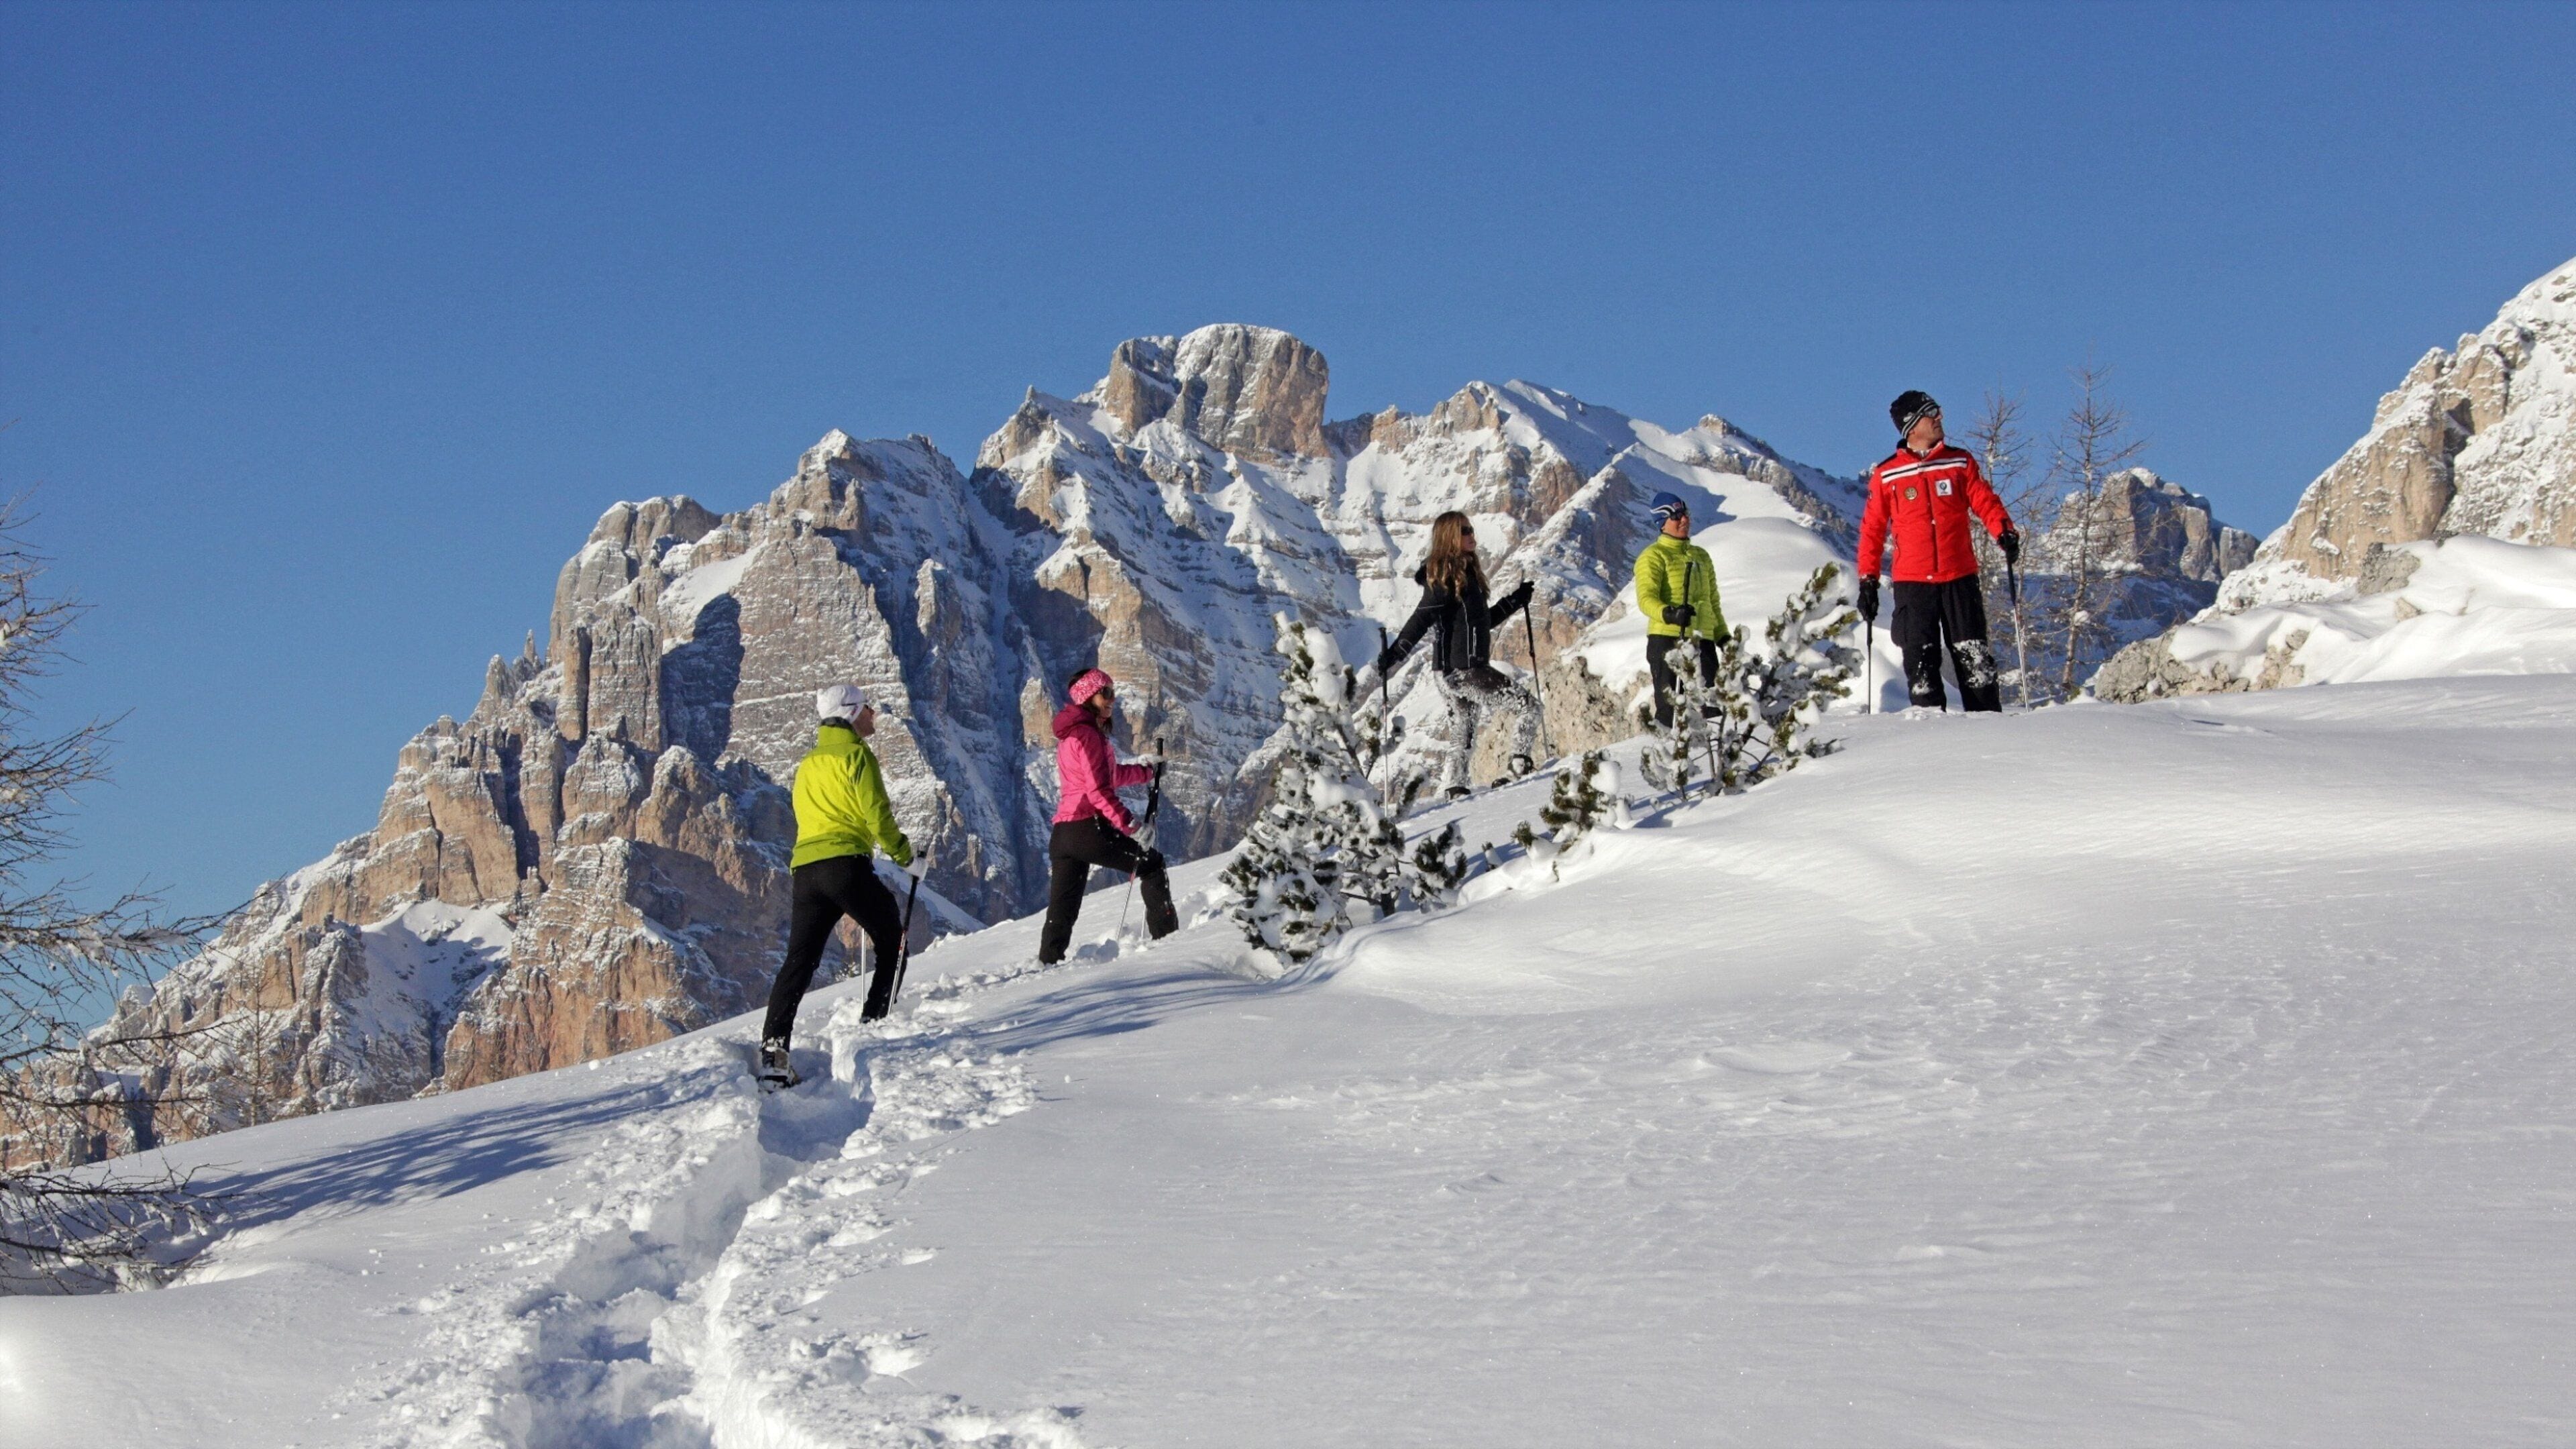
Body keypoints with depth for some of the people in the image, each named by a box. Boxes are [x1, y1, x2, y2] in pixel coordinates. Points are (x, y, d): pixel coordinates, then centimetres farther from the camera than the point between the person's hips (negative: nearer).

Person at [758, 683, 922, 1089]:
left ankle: (773, 1045, -12)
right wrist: (908, 859, 4)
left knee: (800, 960, 2)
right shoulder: (856, 755, 0)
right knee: (892, 941, 11)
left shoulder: (807, 765, 23)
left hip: (804, 868, 7)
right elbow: (877, 816, -6)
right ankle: (875, 1025, 2)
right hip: (845, 864, -7)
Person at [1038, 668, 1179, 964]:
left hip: (1062, 834, 9)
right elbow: (1099, 791, -18)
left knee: (1061, 912, 5)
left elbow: (1109, 775, 33)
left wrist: (1146, 770, 42)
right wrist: (1130, 824, -21)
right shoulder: (1088, 734, -9)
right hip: (1090, 828, -9)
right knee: (1151, 864, 10)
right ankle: (1166, 937, 11)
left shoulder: (1070, 735, 21)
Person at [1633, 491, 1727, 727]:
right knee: (1671, 708, -11)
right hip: (1667, 639, -6)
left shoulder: (1701, 556, 22)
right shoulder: (1653, 557, 1)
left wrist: (1724, 637, 20)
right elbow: (1646, 598, -15)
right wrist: (1669, 614, -33)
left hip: (1703, 640, 6)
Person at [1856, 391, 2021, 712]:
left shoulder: (1960, 462, 8)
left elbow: (1985, 501, 3)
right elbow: (1872, 530, 9)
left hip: (1960, 577, 0)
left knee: (1973, 655, -2)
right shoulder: (1886, 476, 5)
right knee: (1920, 660, -2)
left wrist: (2004, 532, -17)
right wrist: (1868, 580, 4)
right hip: (1912, 582, 0)